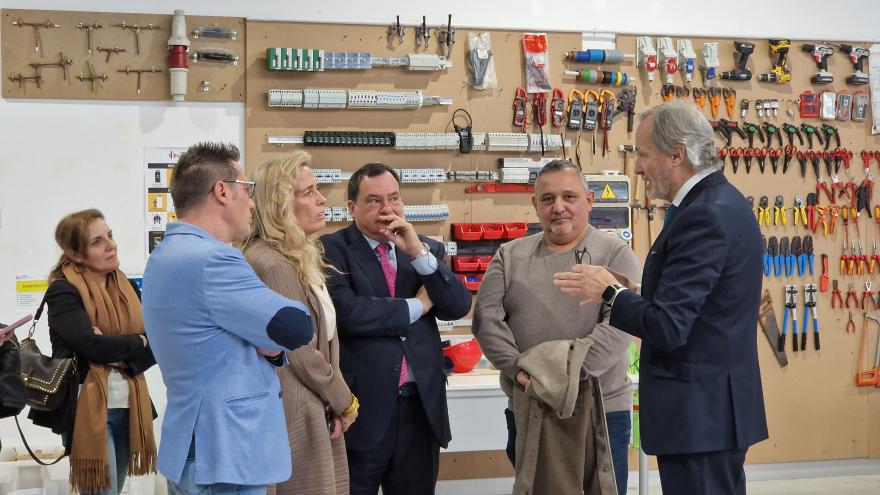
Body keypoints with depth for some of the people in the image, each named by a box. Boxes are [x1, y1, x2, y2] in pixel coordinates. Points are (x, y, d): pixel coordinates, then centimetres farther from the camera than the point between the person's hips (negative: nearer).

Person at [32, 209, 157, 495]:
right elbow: (91, 345, -22)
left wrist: (115, 351, -15)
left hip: (128, 407, 6)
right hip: (89, 410, -6)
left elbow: (154, 349, 3)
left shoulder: (127, 287, 11)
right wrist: (136, 343, -7)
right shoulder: (63, 292, -9)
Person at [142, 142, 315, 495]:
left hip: (195, 450, 10)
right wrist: (272, 341, 2)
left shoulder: (167, 254, 12)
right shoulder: (210, 259, -21)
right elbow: (297, 328, -20)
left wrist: (267, 345, -4)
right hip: (224, 458, -10)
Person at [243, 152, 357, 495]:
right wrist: (345, 402, -5)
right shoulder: (273, 264, -18)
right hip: (298, 412, -9)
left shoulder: (300, 258, 13)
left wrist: (336, 401, 1)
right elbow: (301, 353, -18)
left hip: (319, 408, 9)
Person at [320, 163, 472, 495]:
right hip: (363, 406, -4)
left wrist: (418, 253, -12)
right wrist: (416, 306, -8)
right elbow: (347, 313, -21)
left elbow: (459, 306, -1)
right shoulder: (332, 250, -6)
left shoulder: (427, 249, 10)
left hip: (422, 404, 5)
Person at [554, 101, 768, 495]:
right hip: (717, 406, 10)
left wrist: (611, 292, -9)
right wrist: (632, 294, 6)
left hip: (700, 414, -10)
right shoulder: (721, 201, 11)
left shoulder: (704, 216, -21)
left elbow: (667, 328, -25)